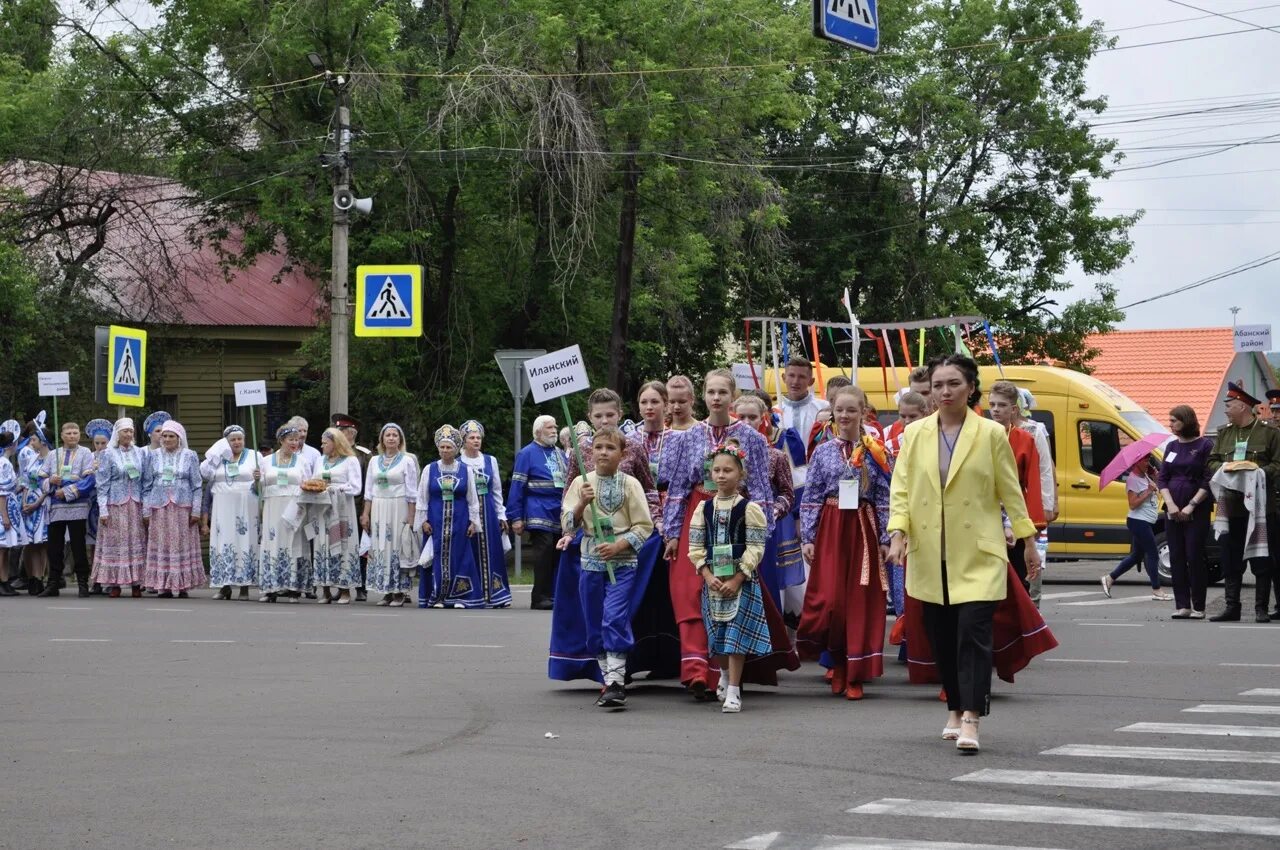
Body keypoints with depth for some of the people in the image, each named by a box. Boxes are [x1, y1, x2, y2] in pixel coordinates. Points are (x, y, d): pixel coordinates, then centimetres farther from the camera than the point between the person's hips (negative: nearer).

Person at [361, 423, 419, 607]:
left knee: (397, 548, -5)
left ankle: (399, 592, 0)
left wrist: (411, 517, -8)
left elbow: (412, 492, -2)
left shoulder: (407, 461, 0)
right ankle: (386, 592, 7)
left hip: (399, 509, -4)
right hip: (378, 510, 4)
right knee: (380, 549, 2)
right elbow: (369, 490, 13)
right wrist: (366, 514, 6)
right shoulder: (374, 461, 12)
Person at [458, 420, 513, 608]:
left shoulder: (490, 461, 10)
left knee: (491, 553, 3)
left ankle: (495, 596, 7)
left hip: (488, 513, 3)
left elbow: (497, 490, 14)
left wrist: (501, 515, 11)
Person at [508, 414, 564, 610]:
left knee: (558, 556, 4)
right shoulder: (527, 454, 0)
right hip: (540, 516, -6)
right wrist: (516, 518, -10)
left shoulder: (560, 454, 19)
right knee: (543, 555, -11)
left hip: (561, 515, 6)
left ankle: (553, 596, 9)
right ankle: (541, 598, -7)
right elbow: (517, 486, -4)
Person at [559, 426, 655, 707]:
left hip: (622, 563, -3)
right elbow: (568, 525, 2)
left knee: (614, 619, -15)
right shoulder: (581, 483, 6)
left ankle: (616, 682, -14)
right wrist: (582, 504, -16)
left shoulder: (630, 484, -1)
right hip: (590, 563, 3)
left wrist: (618, 546, -15)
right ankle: (610, 681, 17)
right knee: (595, 625, 6)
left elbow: (644, 526, -2)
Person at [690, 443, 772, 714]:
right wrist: (708, 575, -9)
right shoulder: (703, 508, 5)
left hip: (741, 580, -4)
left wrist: (736, 580, -15)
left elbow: (755, 549, -9)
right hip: (712, 580, 4)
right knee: (717, 635, 10)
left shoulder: (749, 509, -5)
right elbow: (695, 547, 4)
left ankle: (733, 692, -3)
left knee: (736, 635, -6)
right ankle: (725, 676, 33)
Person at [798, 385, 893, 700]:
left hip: (863, 529, 0)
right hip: (830, 529, 0)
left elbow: (885, 497, 2)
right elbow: (811, 497, 5)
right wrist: (808, 537, -1)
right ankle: (837, 661, 16)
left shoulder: (876, 452, 3)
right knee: (830, 599, -7)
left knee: (862, 601, 1)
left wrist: (885, 538, -3)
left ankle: (855, 674, 8)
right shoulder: (823, 452, 5)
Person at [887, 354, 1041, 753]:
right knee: (941, 637, 9)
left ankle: (970, 720, -18)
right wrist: (897, 533, -11)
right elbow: (900, 489, 4)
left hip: (978, 555, -3)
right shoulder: (915, 434, 5)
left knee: (973, 632, -14)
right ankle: (955, 710, 25)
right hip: (930, 554, 3)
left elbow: (1010, 491, 5)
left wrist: (1028, 541, 6)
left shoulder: (991, 434, 0)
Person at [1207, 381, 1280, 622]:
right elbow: (1211, 462, 14)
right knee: (1231, 561, 6)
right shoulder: (1224, 433, 14)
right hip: (1231, 506, 5)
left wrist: (1258, 471, -19)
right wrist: (1223, 468, -6)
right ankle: (1231, 607, 12)